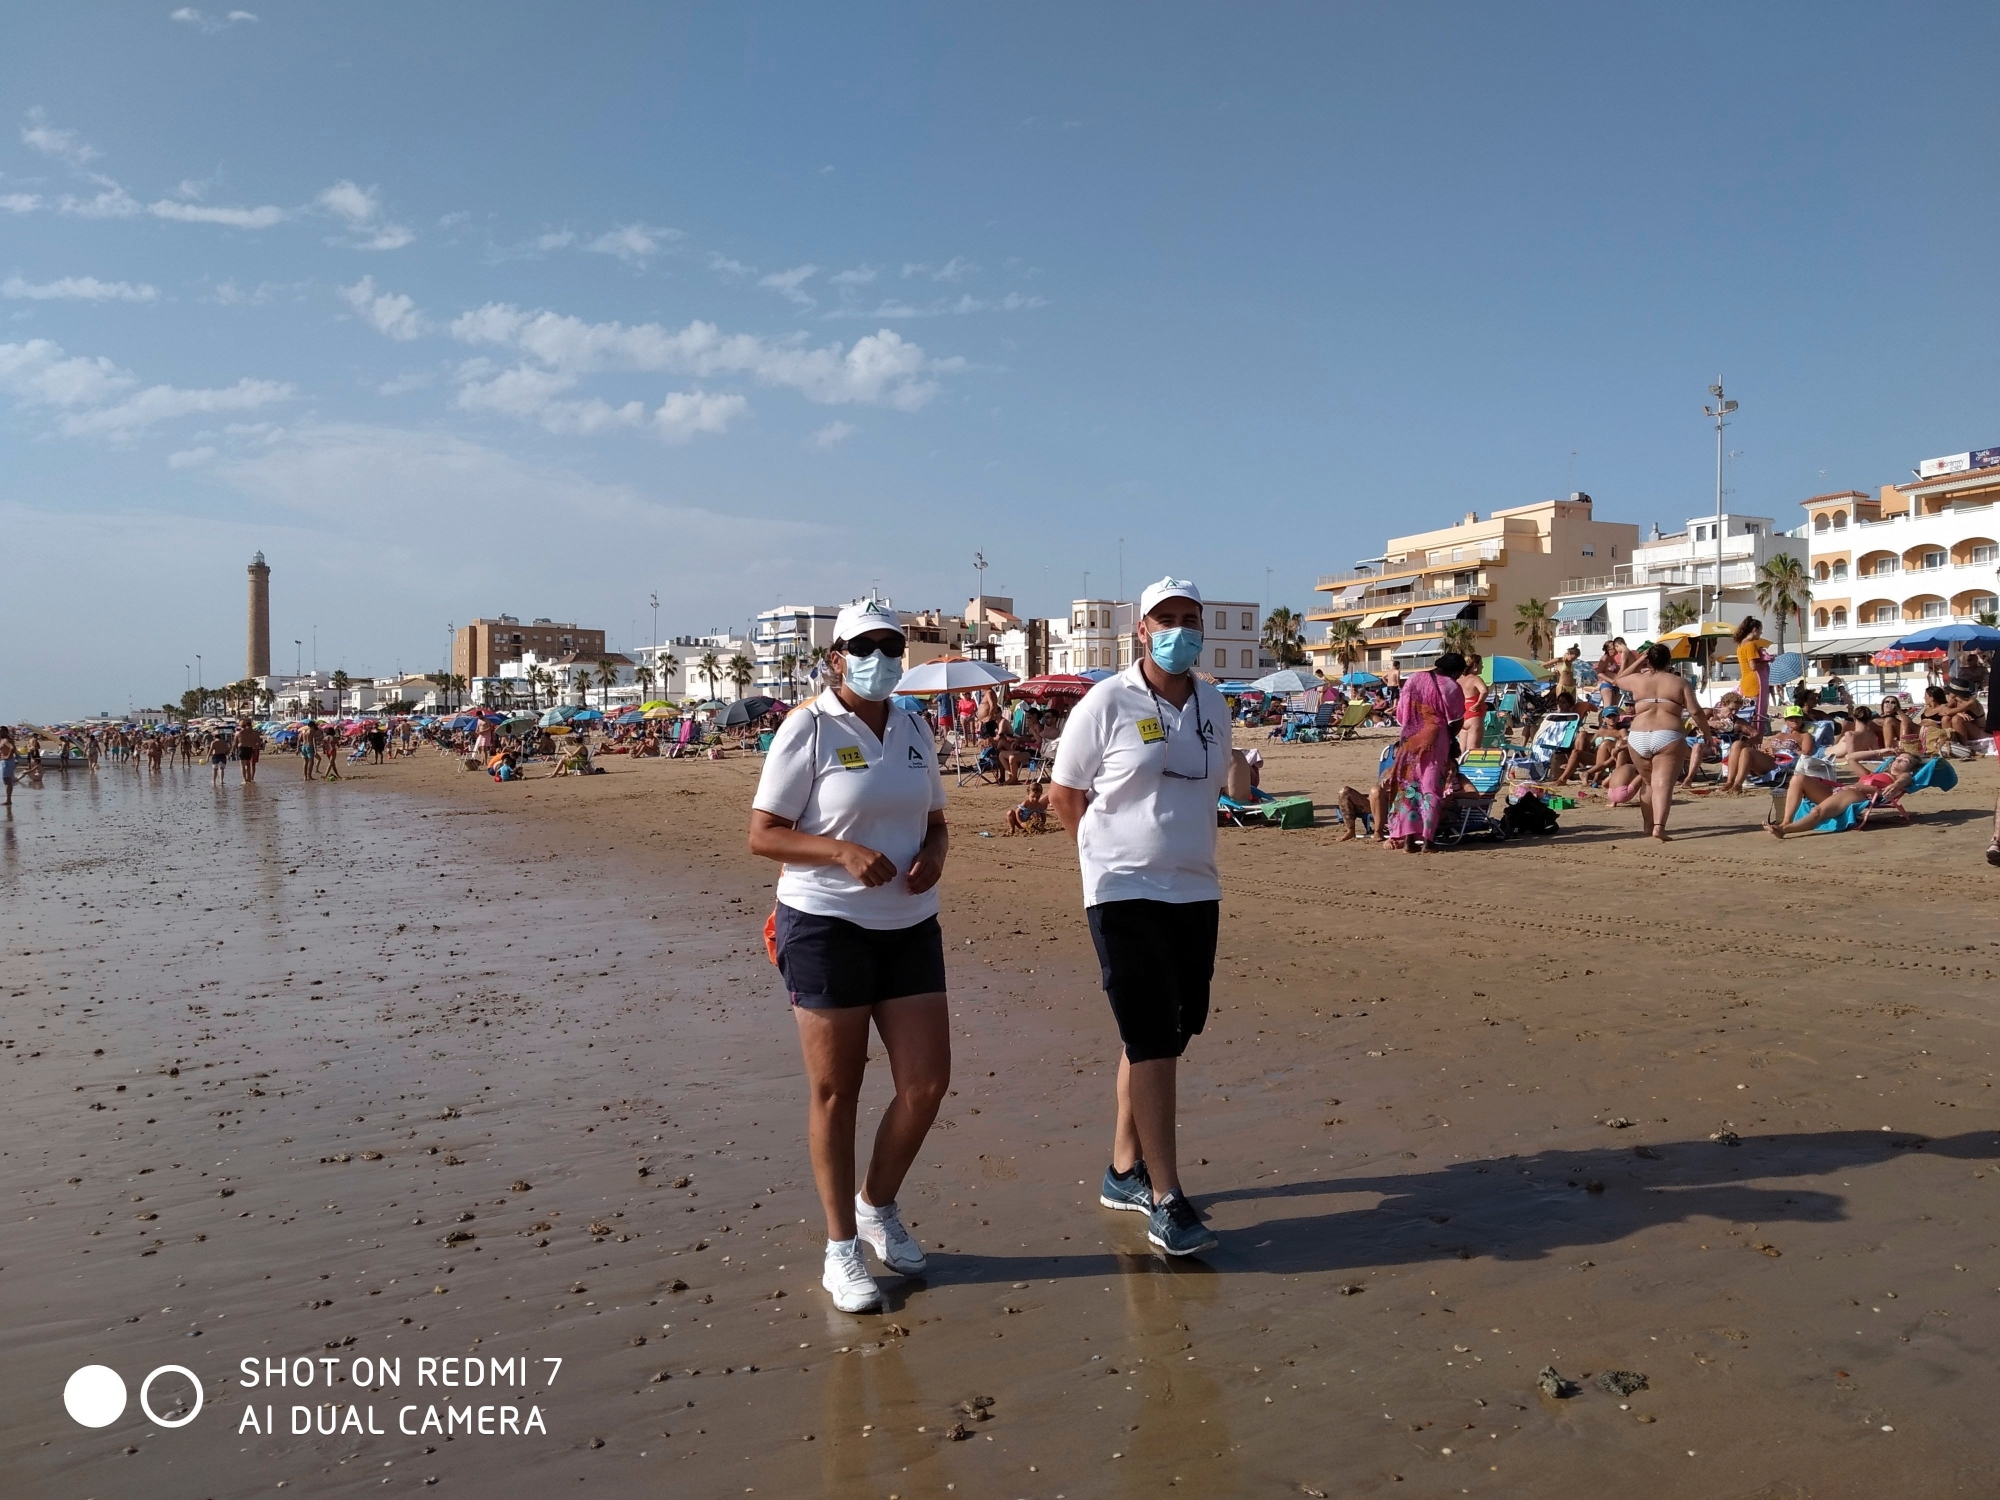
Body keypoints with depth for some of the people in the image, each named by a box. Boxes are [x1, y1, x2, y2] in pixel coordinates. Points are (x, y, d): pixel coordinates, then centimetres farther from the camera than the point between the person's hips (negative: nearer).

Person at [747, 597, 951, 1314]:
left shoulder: (913, 730, 10)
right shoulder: (807, 729, -8)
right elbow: (762, 835, -10)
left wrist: (934, 853, -4)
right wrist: (844, 851, -24)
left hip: (910, 926, 6)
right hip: (825, 926, -5)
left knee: (927, 1081, 4)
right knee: (835, 1092, 4)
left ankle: (879, 1206, 30)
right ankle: (841, 1249, 21)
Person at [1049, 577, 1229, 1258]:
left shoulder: (1213, 704, 8)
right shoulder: (1106, 704, -8)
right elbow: (1064, 795, 0)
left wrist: (1182, 852, 15)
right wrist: (1115, 854, 7)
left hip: (1197, 892, 6)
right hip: (1125, 894, -6)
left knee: (1163, 1039, 13)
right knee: (1152, 1041, -8)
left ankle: (1124, 1170, 27)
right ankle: (1165, 1199, -1)